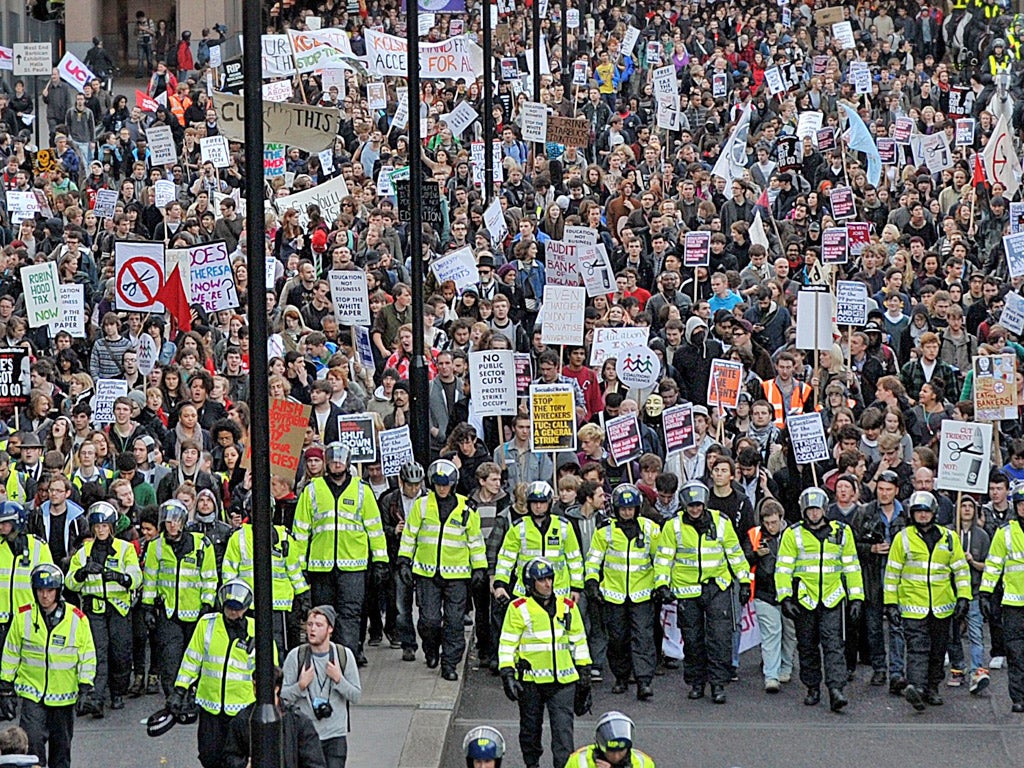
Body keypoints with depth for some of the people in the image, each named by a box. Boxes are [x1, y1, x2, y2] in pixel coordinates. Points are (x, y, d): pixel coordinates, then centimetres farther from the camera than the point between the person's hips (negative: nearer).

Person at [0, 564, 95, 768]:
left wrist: (85, 687, -6)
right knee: (33, 740, -16)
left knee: (61, 745, 12)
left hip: (64, 695, 1)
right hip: (32, 691, -1)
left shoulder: (77, 619, -6)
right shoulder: (23, 616, -4)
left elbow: (87, 656, 3)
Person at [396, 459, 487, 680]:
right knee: (429, 619, -3)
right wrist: (404, 562, 5)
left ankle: (450, 664, 7)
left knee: (454, 621, -1)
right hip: (427, 572, 0)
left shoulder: (466, 509, 3)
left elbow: (476, 540, 11)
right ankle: (431, 651, 25)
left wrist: (479, 568, 8)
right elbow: (409, 534, 9)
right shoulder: (422, 505, 3)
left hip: (457, 574, 0)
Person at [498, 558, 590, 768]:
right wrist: (507, 674, -9)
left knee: (563, 728, -8)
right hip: (531, 680, -1)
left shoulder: (568, 607, 9)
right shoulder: (519, 609, -2)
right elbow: (507, 644, -2)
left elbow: (579, 641, 17)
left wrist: (584, 672, 16)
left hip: (563, 680, 1)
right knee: (531, 727, 11)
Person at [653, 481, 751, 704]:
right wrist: (662, 585, -8)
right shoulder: (673, 527, 0)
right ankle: (696, 683, 20)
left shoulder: (721, 524, 2)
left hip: (717, 587, 0)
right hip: (687, 591, 0)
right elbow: (663, 558, 2)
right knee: (692, 639, 7)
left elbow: (735, 553, 11)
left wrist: (744, 582, 12)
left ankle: (718, 683, -6)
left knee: (720, 636, -10)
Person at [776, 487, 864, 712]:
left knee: (833, 644, -10)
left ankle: (836, 690, -17)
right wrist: (785, 598, -11)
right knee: (807, 646, 8)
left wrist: (856, 599, 5)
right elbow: (783, 569, -1)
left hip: (832, 599, 0)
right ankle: (812, 688, 20)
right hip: (804, 599, 0)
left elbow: (851, 567, 10)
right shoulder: (793, 534, 1)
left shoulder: (841, 532, 6)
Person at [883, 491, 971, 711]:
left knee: (938, 650, 11)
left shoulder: (949, 538, 7)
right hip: (913, 606, -3)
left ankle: (932, 689, 23)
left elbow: (961, 569, 10)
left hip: (942, 607, 3)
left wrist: (963, 598, 1)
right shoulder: (903, 538, 1)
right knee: (917, 647, -17)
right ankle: (915, 686, -30)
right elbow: (892, 572, 4)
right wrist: (891, 603, 0)